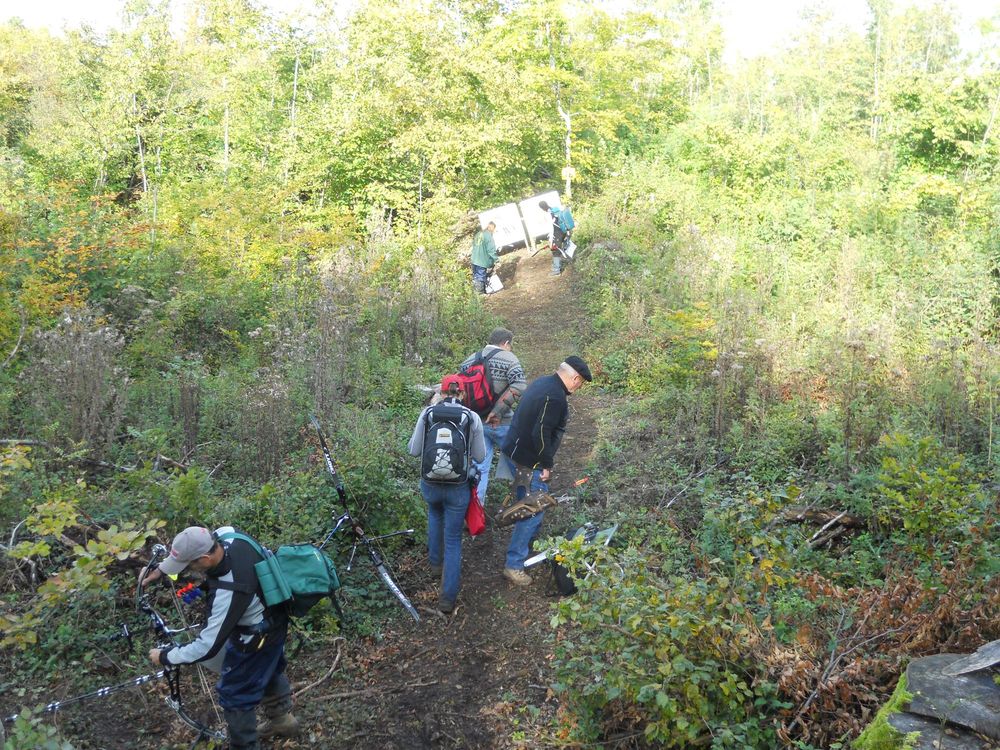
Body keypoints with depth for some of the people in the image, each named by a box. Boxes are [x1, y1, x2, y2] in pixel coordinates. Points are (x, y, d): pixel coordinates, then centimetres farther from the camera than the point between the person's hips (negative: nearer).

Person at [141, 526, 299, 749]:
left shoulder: (228, 592, -43)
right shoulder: (226, 535, -23)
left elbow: (207, 646, -32)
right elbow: (192, 547, 3)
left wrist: (165, 657, -19)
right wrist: (161, 569, 0)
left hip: (256, 639, -9)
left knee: (235, 695, 13)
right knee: (269, 669, 32)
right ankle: (282, 718, 55)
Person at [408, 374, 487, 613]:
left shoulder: (427, 413, -6)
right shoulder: (473, 418, -7)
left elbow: (414, 450, 1)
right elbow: (479, 456, 1)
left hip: (429, 484, 2)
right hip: (458, 488, -2)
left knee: (435, 512, 36)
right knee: (453, 539, 12)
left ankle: (436, 561, 47)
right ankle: (448, 597, 12)